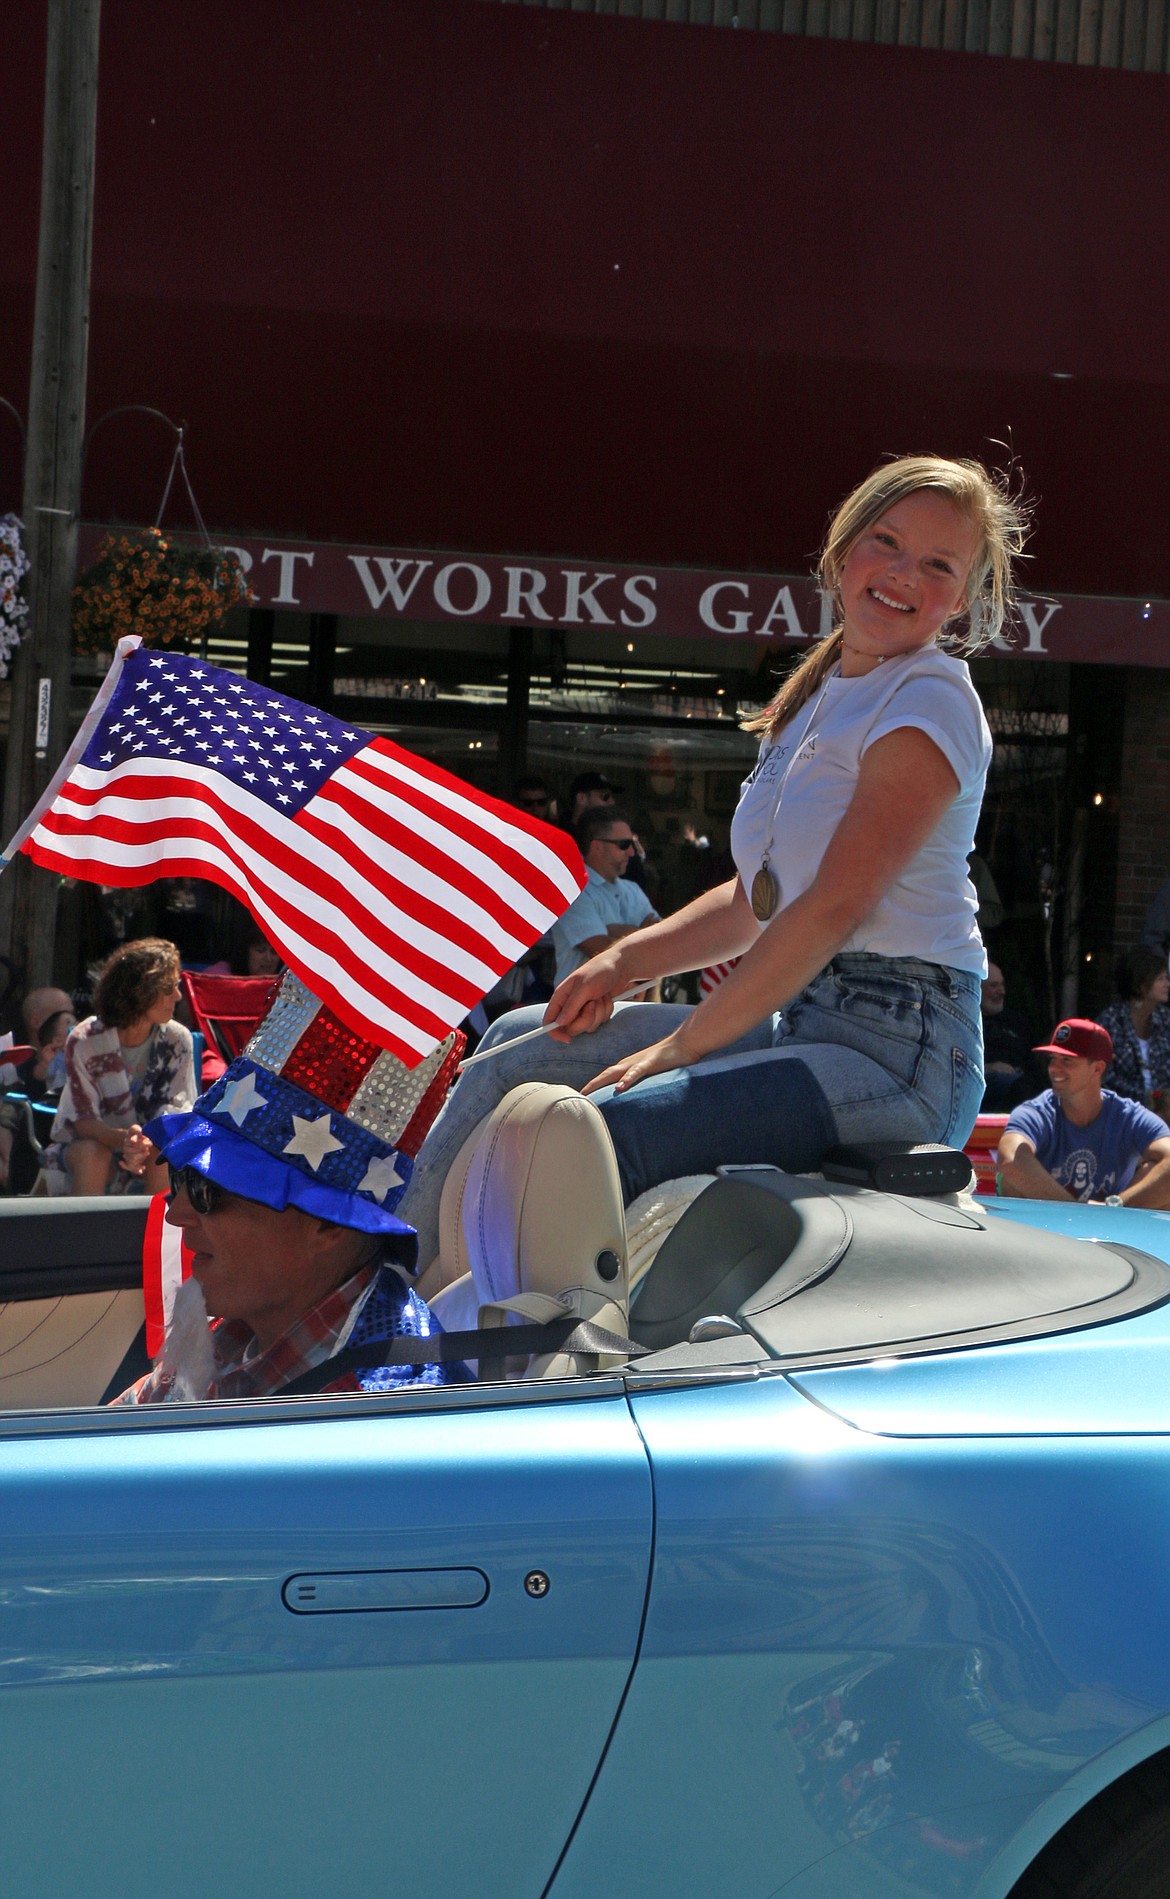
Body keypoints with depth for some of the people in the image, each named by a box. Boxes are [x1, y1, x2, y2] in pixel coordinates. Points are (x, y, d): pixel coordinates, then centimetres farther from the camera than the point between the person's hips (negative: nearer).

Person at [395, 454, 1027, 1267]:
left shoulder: (933, 700, -9)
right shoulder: (826, 698, 19)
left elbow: (837, 906, -17)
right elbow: (756, 899, 23)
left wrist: (681, 1046, -15)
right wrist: (624, 962, 7)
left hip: (897, 1048, -9)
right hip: (799, 1022, 9)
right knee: (519, 1052, 10)